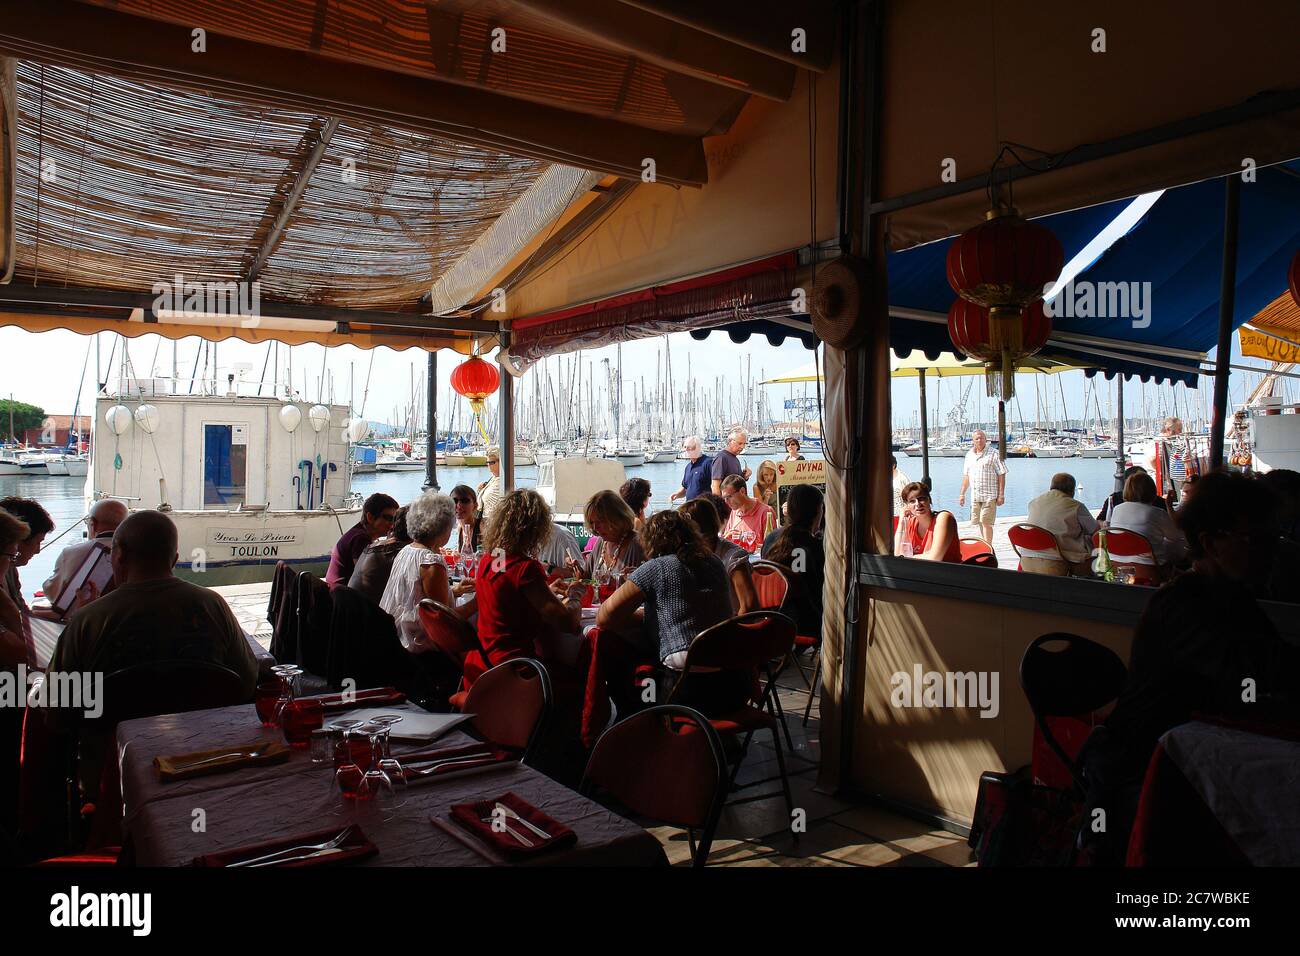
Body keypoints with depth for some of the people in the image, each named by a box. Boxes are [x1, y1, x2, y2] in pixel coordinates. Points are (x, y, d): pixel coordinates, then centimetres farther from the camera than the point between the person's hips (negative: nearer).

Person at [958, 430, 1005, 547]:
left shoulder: (994, 453, -3)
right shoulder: (969, 455, 14)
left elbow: (1001, 475, -6)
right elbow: (966, 476, 20)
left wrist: (1001, 495, -11)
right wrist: (962, 494, 18)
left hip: (989, 496, -6)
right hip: (974, 496, 6)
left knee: (986, 522, -12)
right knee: (979, 523, 10)